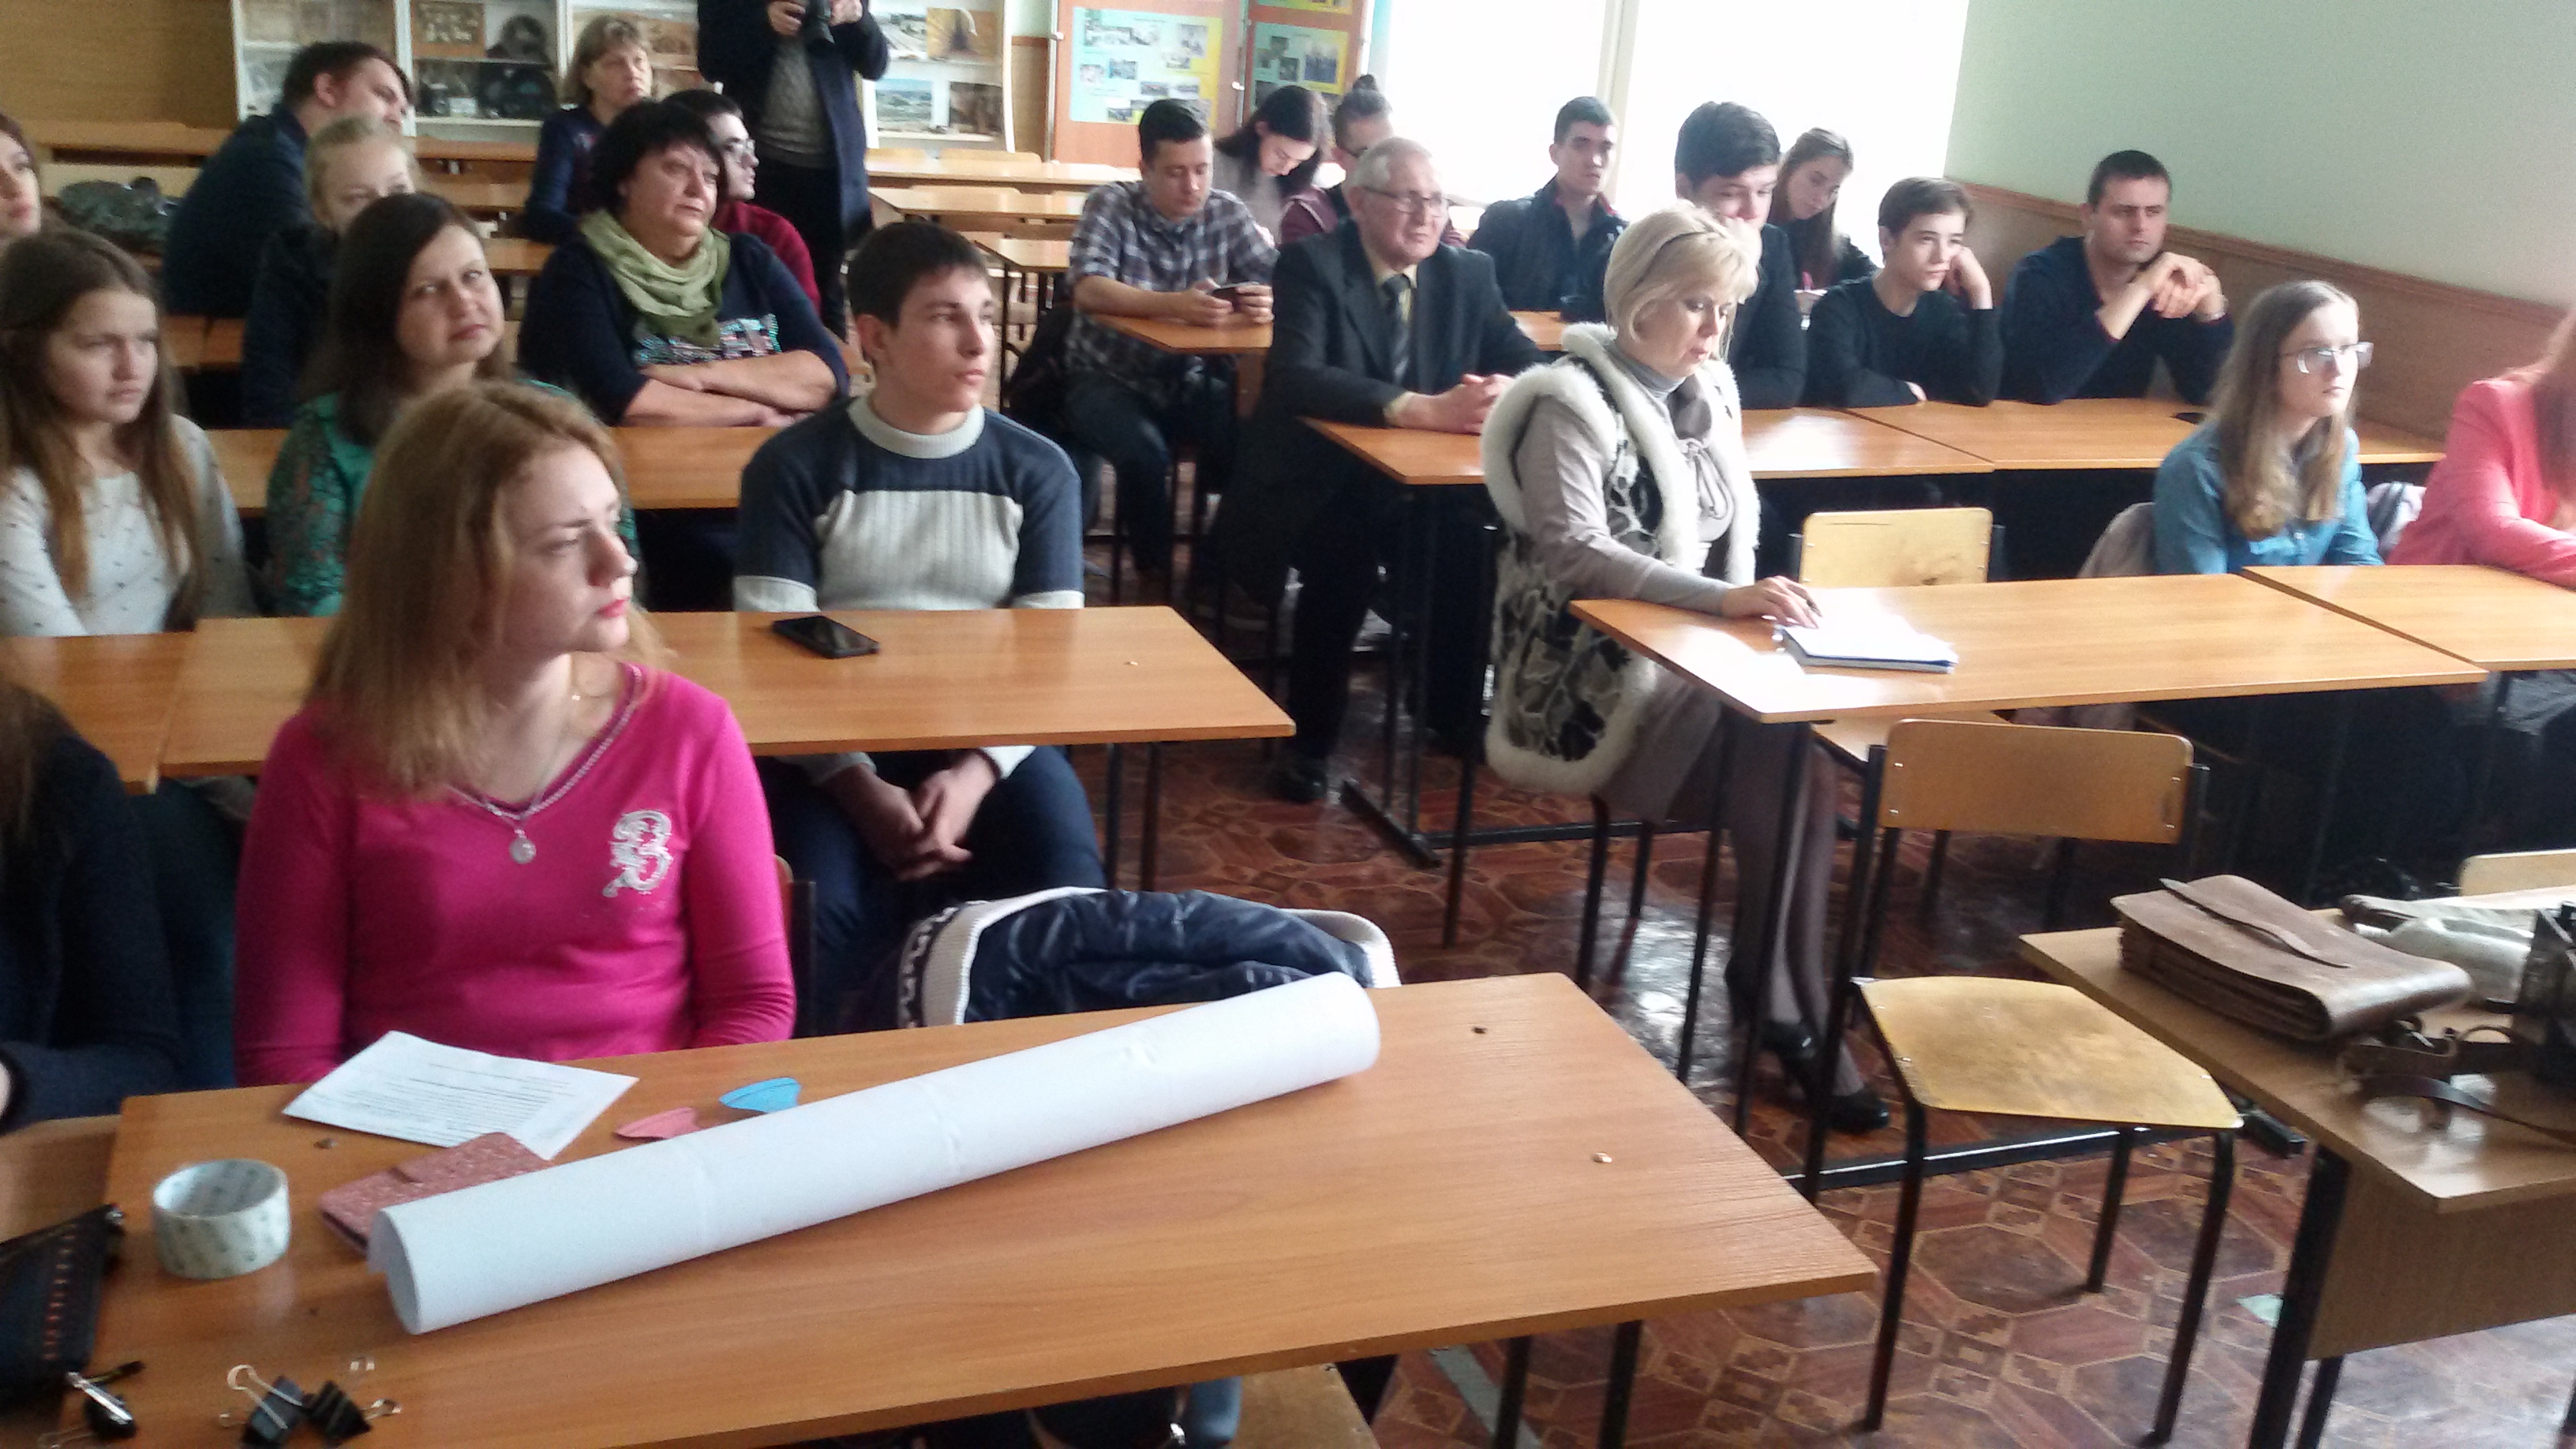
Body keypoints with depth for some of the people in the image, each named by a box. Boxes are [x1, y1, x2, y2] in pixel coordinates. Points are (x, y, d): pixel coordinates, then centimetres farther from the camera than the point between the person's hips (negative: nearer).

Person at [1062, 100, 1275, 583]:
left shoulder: (1228, 213, 1)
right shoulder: (1110, 204, -9)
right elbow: (1087, 289, -25)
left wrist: (1269, 303, -31)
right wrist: (1174, 305, -41)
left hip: (1189, 381, 3)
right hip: (1108, 377, -3)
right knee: (1144, 451, -33)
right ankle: (1155, 571, -10)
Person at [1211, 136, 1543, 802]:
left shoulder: (1469, 273, 5)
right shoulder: (1311, 265, -10)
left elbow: (1529, 362, 1)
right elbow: (1294, 378, -25)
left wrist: (1508, 392, -26)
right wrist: (1423, 409, -35)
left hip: (1427, 486, 5)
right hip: (1319, 485, -4)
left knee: (1483, 540, -24)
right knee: (1346, 551, -35)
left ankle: (1455, 711, 1)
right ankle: (1310, 737, -15)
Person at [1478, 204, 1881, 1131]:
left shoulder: (1712, 389, 12)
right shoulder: (1572, 399, -12)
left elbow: (1740, 522, 20)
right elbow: (1573, 552, -23)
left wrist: (1745, 606, -1)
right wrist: (1722, 600, -33)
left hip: (1693, 655, 7)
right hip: (1591, 671, -6)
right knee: (1786, 745, -27)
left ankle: (1784, 986, -16)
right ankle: (1798, 1003, -15)